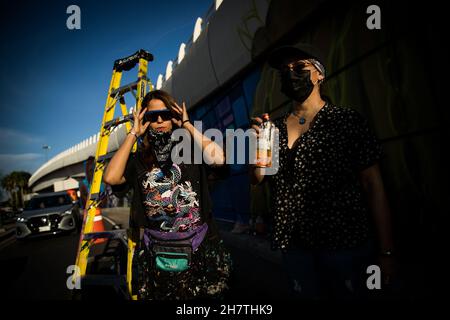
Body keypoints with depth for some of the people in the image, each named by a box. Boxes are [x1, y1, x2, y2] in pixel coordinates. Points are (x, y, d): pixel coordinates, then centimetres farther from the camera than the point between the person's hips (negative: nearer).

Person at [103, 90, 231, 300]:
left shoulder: (191, 148, 1)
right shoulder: (140, 158, 6)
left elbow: (218, 158, -19)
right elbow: (111, 178, -11)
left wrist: (187, 125, -7)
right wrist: (133, 134, -3)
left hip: (199, 247, -1)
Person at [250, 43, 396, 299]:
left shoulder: (348, 120, -4)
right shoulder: (276, 128, 8)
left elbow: (373, 185, -6)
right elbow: (257, 178, 6)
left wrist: (386, 252, -10)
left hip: (345, 242, -3)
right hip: (294, 244, 4)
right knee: (307, 294, 17)